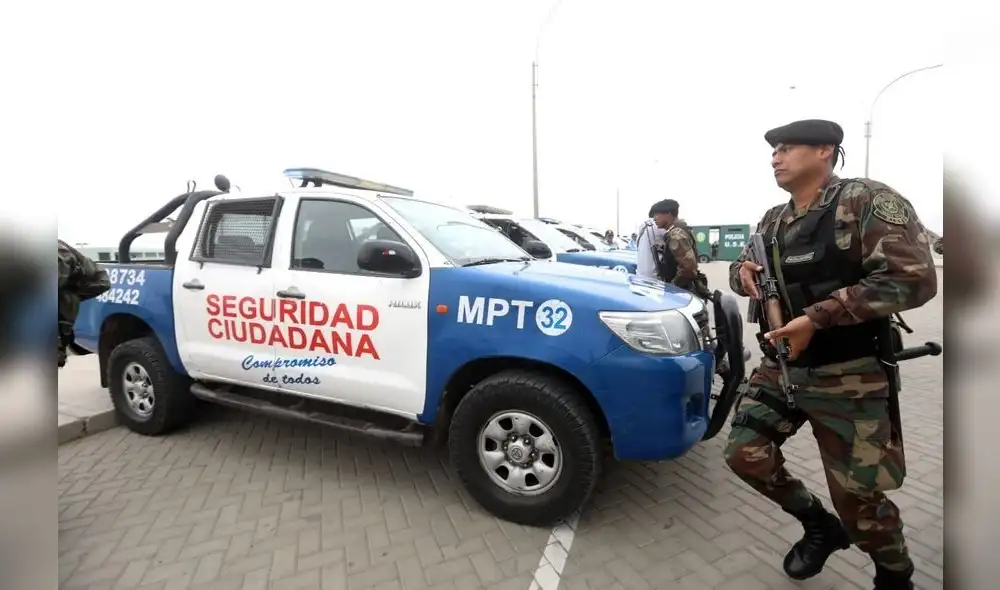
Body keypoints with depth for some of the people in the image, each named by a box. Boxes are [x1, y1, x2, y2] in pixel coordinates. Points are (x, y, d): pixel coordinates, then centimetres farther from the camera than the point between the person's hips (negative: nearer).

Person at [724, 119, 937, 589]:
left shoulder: (866, 200, -11)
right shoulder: (772, 221, 9)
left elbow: (915, 278, -20)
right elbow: (742, 267, 20)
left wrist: (816, 318, -26)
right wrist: (743, 273, -5)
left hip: (847, 379, -6)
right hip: (779, 368, 6)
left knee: (858, 497, 5)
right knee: (744, 454, 4)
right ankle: (820, 526, 31)